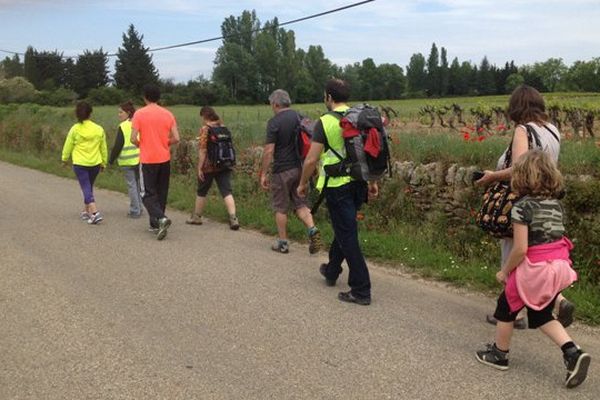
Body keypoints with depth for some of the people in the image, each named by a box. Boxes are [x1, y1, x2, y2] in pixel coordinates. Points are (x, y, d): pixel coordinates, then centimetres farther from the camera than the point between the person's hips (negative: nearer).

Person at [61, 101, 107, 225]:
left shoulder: (75, 129, -8)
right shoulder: (99, 129, -1)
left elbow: (68, 146, 2)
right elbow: (103, 148, 7)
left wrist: (64, 159, 19)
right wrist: (103, 162, 20)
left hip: (79, 163, -3)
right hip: (95, 163, 3)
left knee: (86, 188, -3)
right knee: (89, 187, 20)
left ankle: (95, 213, -19)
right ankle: (86, 211, 30)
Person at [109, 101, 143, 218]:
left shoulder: (123, 127, -12)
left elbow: (118, 145, -12)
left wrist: (111, 160, -3)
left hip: (127, 161, -6)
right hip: (140, 159, 6)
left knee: (131, 185, -1)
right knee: (138, 184, 14)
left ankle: (135, 211, 2)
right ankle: (139, 208, 19)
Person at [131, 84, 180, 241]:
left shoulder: (139, 114, -7)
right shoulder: (167, 114, 2)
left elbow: (133, 139, -12)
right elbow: (176, 139, -2)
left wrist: (141, 145, 9)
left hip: (148, 160, -4)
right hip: (165, 159, 4)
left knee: (148, 194, 2)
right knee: (161, 193, 14)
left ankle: (161, 218, -20)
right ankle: (155, 224, 20)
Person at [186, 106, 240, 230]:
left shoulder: (205, 129, -11)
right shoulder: (222, 127, 8)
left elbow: (202, 150, -14)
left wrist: (200, 168, -10)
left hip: (209, 166, -4)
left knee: (201, 192, 13)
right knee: (226, 191, -1)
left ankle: (197, 217, 28)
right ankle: (233, 218, -15)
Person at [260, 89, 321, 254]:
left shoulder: (274, 122, -12)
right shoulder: (300, 117, 5)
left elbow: (269, 151, -15)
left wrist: (263, 173, -8)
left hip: (282, 170, -5)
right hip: (300, 168, 5)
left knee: (280, 208, 7)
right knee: (300, 203, 15)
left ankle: (282, 242, 15)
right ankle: (312, 229, -7)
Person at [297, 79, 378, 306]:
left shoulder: (325, 122, -12)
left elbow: (311, 159, -13)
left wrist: (303, 183, 2)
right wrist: (372, 182, 19)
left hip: (338, 186, -7)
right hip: (359, 183, 7)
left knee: (347, 236, -1)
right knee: (343, 228, 24)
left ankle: (361, 290, 0)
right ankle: (332, 271, 42)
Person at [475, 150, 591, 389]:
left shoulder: (522, 207, -16)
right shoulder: (556, 204, 5)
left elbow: (520, 249, -19)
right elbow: (555, 237, 10)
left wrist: (504, 271, -5)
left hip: (533, 270, -7)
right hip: (558, 268, 7)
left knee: (506, 307, 17)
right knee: (541, 315, 21)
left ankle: (499, 354, 30)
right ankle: (573, 353, 4)